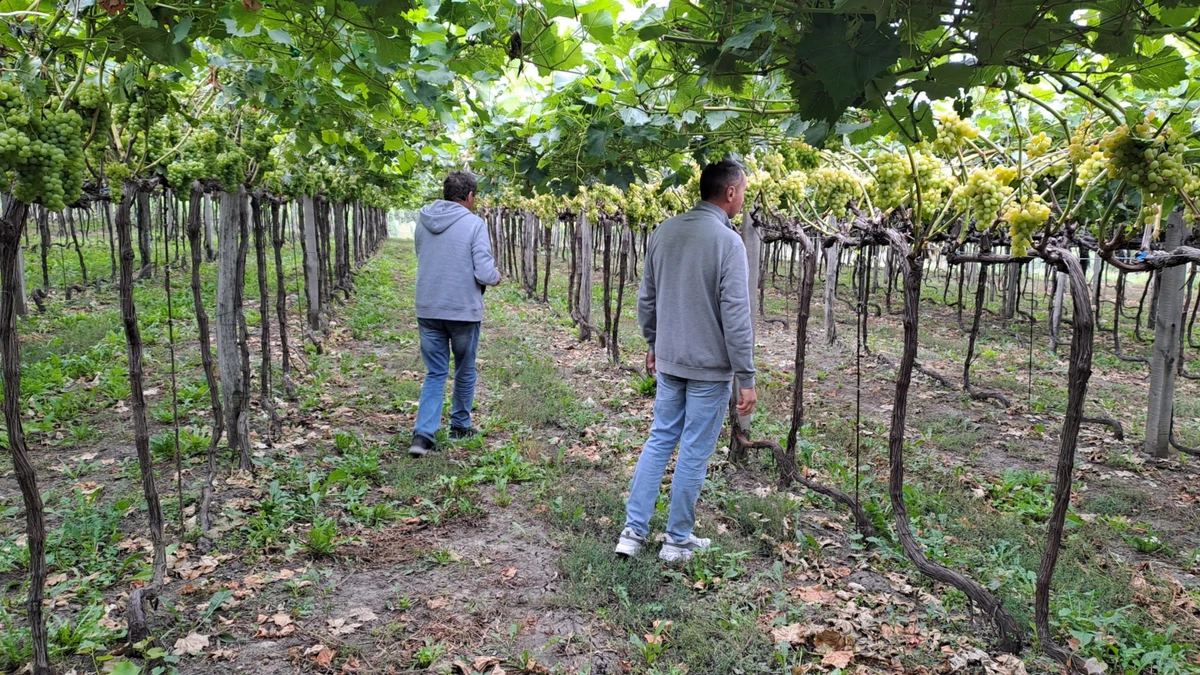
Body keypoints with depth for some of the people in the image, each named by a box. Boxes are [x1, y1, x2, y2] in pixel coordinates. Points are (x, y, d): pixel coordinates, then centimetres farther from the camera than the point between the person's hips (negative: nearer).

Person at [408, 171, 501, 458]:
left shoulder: (422, 220, 3)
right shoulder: (474, 223, -12)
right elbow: (485, 273, -17)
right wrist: (496, 277, 6)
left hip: (428, 310, 4)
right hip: (464, 310, -3)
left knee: (435, 372, 9)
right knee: (465, 371, 16)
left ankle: (423, 433, -4)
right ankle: (460, 426, 30)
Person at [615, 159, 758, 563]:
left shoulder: (664, 232, 4)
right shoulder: (728, 241, -16)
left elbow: (646, 299, 11)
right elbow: (736, 317, -18)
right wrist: (746, 377, -13)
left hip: (668, 362, 6)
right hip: (710, 368, -6)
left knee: (659, 441, 16)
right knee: (695, 453, 5)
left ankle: (633, 532, 17)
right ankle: (678, 541, 18)